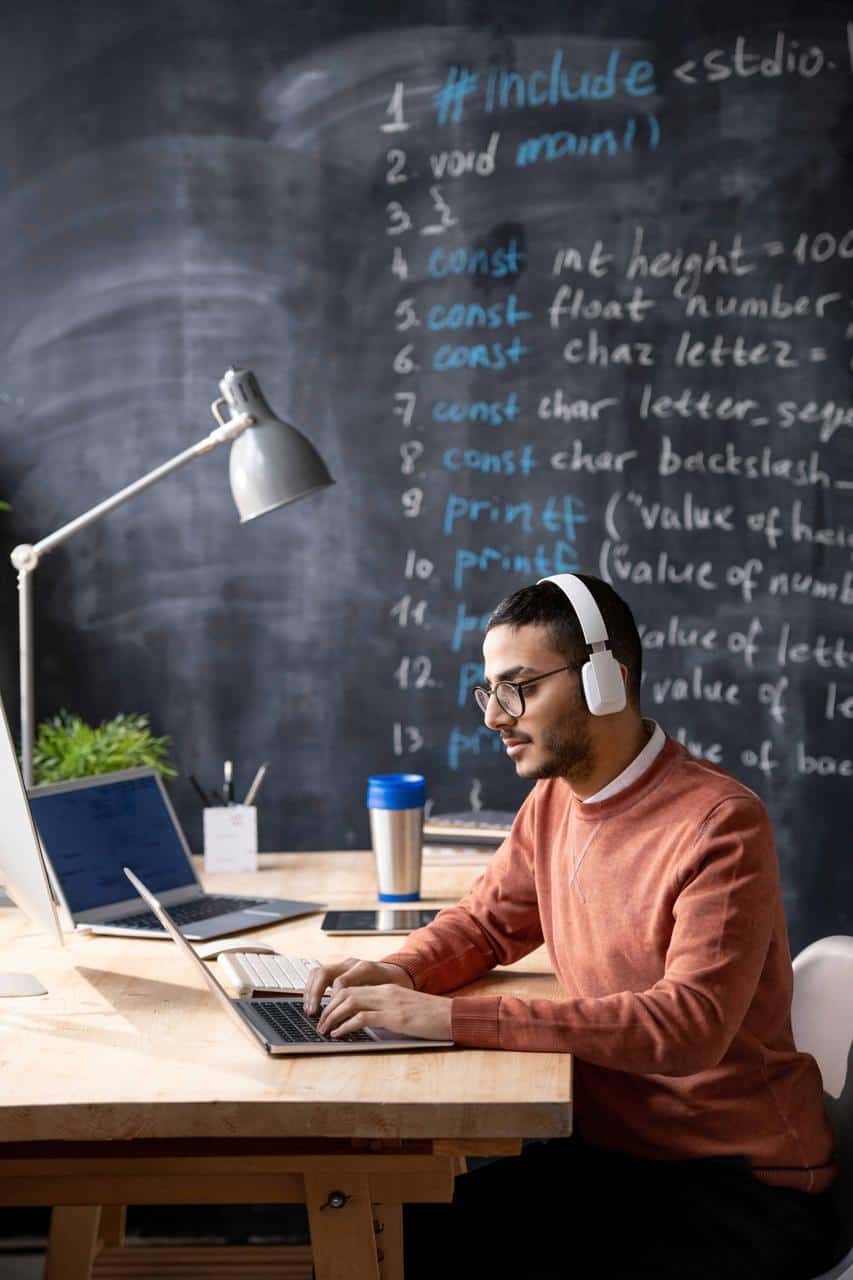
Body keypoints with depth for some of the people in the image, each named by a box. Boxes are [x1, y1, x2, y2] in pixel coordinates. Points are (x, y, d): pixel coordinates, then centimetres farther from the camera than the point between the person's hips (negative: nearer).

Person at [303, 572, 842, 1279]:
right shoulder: (553, 801, 5)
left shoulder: (719, 823, -21)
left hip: (742, 1185, -7)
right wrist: (400, 975, -7)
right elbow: (484, 923, 18)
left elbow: (690, 1023, -31)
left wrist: (455, 1018, -34)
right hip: (607, 1151, 7)